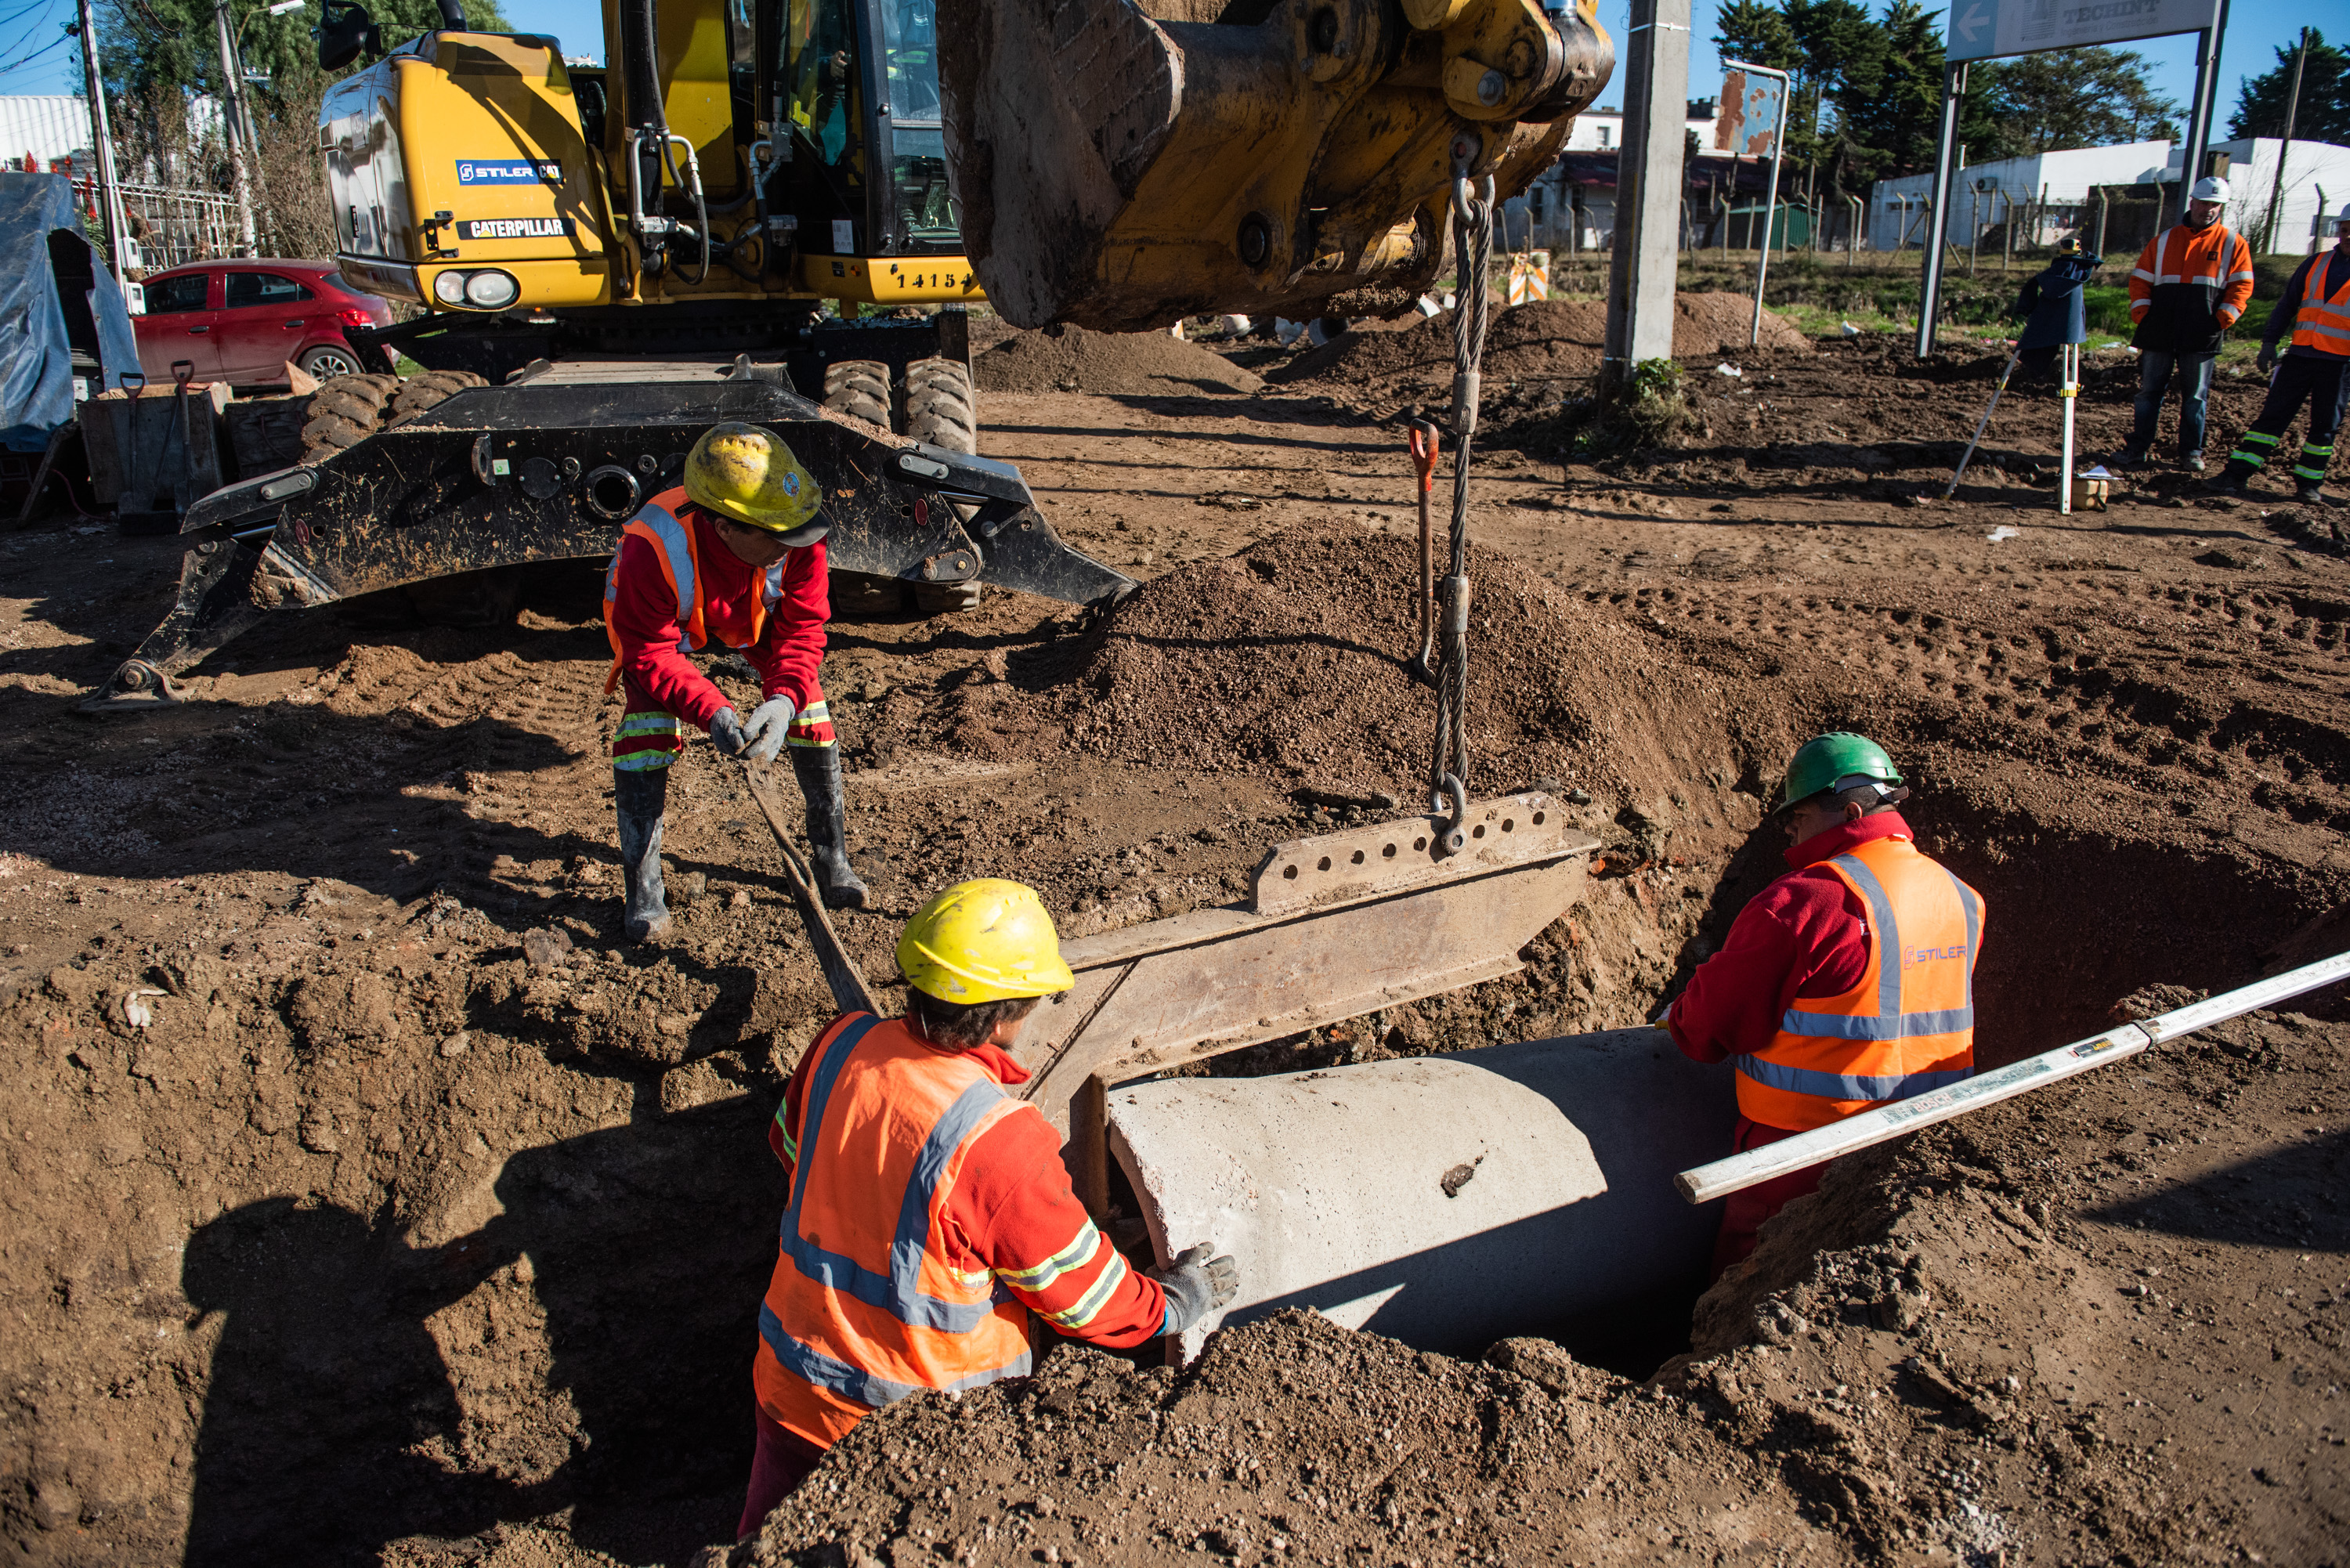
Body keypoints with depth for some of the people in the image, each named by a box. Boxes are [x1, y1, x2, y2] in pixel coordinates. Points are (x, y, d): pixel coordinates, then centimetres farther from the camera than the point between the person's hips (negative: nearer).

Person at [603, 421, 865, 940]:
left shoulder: (797, 538, -35)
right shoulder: (654, 549, -43)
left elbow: (801, 630, -25)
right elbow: (651, 655, -34)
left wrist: (784, 698, -44)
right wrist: (712, 712, -49)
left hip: (754, 613, 2)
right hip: (665, 623, -2)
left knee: (808, 703, -13)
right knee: (648, 717, -22)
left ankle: (832, 853, 6)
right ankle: (644, 885, -9)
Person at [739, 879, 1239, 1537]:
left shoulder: (841, 1046, -15)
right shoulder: (997, 1139, -32)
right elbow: (1080, 1292, -18)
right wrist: (1176, 1299, 1)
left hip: (799, 1381, 5)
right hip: (929, 1421, -5)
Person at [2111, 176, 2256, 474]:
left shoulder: (2233, 244, 7)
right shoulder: (2164, 241, 12)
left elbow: (2241, 286, 3)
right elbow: (2140, 279, 12)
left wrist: (2222, 319, -9)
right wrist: (2141, 313, -2)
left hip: (2202, 337, -1)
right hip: (2159, 333, 2)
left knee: (2195, 396, 3)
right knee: (2148, 392, 4)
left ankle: (2191, 452, 11)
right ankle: (2138, 448, 10)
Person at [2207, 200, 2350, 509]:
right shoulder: (2316, 263, 10)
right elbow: (2287, 304, 14)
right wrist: (2269, 342, 5)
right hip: (2300, 355, 2)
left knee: (2324, 426, 5)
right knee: (2272, 415, -1)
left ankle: (2309, 484, 14)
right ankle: (2236, 475, -4)